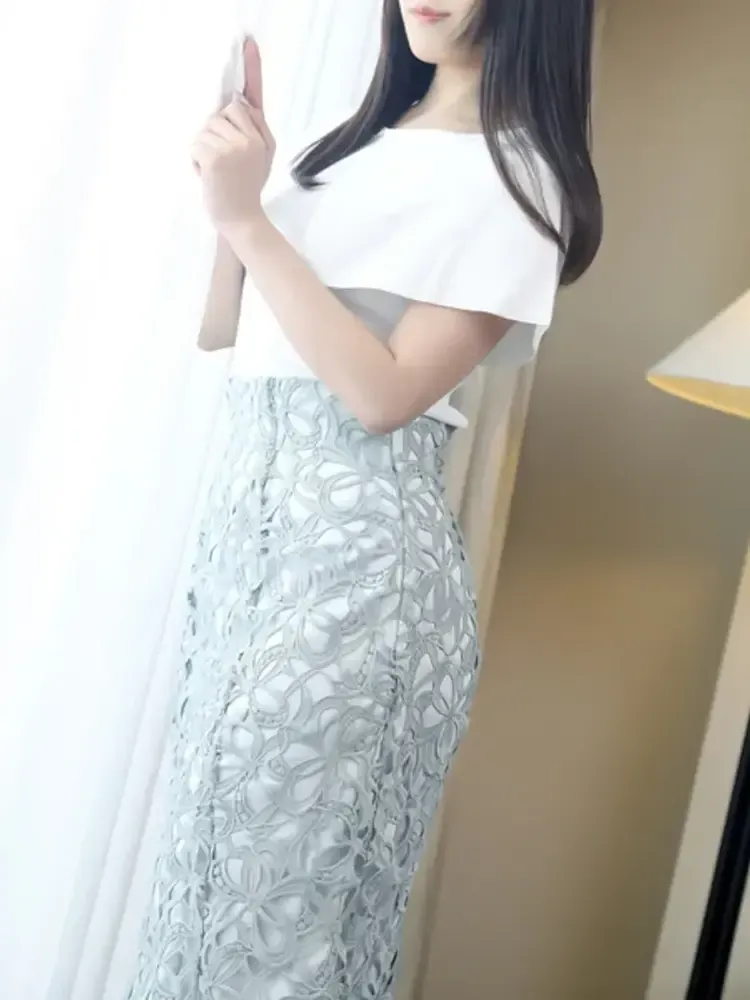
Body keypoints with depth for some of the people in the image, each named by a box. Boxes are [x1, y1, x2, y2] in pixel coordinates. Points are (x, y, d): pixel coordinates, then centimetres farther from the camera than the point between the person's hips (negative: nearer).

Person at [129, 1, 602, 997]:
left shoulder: (514, 175, -7)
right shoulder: (366, 139, 17)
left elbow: (388, 393, -16)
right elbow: (221, 328, 16)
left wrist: (250, 219, -17)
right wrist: (234, 171, 2)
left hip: (356, 545, -8)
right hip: (254, 512, 8)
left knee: (270, 909, 0)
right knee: (217, 865, 14)